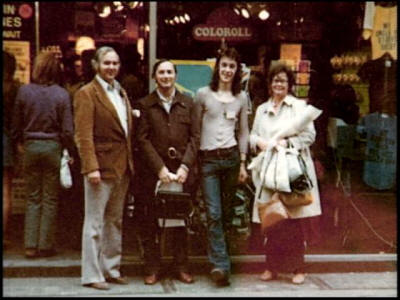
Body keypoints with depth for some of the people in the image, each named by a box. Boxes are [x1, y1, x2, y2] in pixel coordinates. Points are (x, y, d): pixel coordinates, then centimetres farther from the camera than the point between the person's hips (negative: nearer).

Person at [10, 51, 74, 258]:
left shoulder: (24, 91, -3)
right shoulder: (61, 94, -8)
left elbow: (16, 124, 4)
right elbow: (67, 129, -9)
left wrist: (19, 142, 20)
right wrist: (69, 150, 4)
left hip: (30, 147, 2)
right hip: (53, 147, -2)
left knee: (32, 198, 11)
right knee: (50, 199, 7)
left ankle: (30, 245, 10)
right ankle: (45, 245, 10)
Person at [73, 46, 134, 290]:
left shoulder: (121, 93, 16)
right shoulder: (87, 94, -8)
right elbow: (84, 135, -15)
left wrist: (131, 162, 9)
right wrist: (91, 167, -23)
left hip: (123, 167, 8)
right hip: (102, 166, -8)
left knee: (115, 221, 15)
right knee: (95, 222, 0)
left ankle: (111, 269, 25)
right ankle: (92, 275, 8)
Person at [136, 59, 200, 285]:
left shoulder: (187, 103, 9)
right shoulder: (146, 104, 4)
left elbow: (195, 137, 4)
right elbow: (143, 139, -2)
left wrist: (185, 166, -8)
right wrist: (160, 168, -11)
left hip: (183, 171, 1)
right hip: (154, 171, -1)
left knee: (182, 220, 8)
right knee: (151, 222, 2)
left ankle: (182, 267, 18)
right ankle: (153, 268, 13)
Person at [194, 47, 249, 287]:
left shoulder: (241, 97, 10)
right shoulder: (203, 94, 2)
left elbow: (244, 132, 13)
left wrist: (243, 163, 8)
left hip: (231, 156, 2)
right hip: (208, 158, -2)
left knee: (227, 212, 3)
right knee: (214, 213, -9)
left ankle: (219, 262, 13)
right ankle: (221, 265, -12)